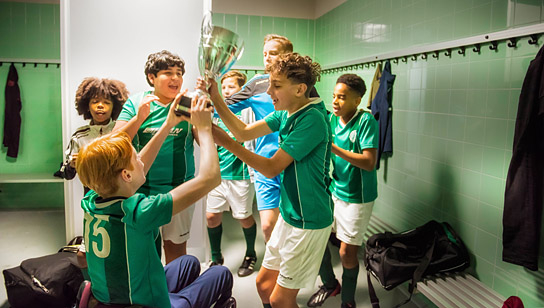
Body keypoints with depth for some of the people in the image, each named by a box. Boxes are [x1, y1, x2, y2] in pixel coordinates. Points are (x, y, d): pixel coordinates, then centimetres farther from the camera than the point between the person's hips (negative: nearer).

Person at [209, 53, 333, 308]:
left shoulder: (312, 120, -24)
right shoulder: (286, 113, 3)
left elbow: (271, 168, -23)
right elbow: (245, 132, 6)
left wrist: (225, 141, -25)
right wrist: (215, 99, -2)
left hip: (309, 222, -8)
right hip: (289, 215, 8)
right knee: (264, 283, 18)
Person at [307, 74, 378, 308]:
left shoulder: (366, 121, -17)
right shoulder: (331, 120, 1)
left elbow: (370, 163, -24)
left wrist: (333, 147, -29)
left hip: (357, 196, -6)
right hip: (333, 189, 6)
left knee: (347, 252, 2)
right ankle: (330, 284, 38)